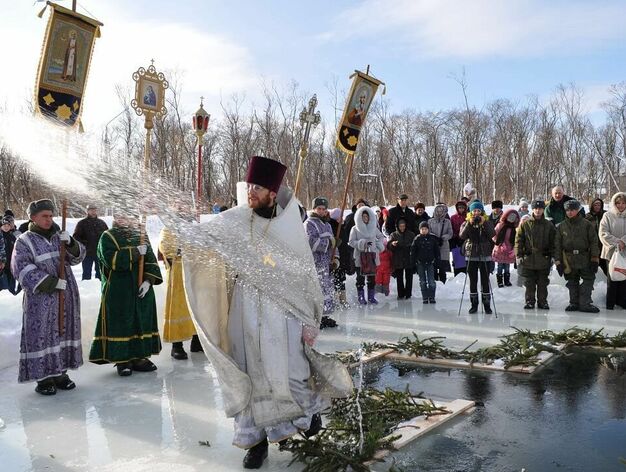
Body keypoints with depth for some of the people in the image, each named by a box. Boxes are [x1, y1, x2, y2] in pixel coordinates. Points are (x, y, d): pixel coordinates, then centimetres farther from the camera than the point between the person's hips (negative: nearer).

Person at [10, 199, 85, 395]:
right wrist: (51, 283, -19)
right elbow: (21, 268, -13)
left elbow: (77, 257, 6)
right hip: (41, 298, -5)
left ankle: (60, 372, 21)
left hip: (67, 296, 5)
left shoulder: (59, 236, 11)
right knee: (42, 335, -3)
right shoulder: (25, 241, -3)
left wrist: (70, 243, -16)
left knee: (63, 332, 10)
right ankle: (43, 377, 7)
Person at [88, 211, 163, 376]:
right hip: (118, 292, -4)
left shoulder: (142, 237, 12)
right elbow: (112, 260, -18)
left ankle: (139, 357, 18)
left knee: (142, 323, 7)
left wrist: (148, 280, -9)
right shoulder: (108, 237, -2)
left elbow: (151, 261, 5)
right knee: (121, 325, -2)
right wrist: (136, 252, -17)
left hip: (142, 290, 5)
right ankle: (122, 360, 8)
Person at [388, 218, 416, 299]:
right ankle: (401, 294, 10)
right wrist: (392, 244, -27)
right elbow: (388, 246, -6)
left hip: (409, 260, 0)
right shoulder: (394, 235, 5)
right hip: (398, 261, 0)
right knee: (399, 278, 3)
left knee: (409, 277, 3)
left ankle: (408, 294, 11)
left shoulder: (411, 234, 6)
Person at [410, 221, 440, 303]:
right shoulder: (417, 239, 0)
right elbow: (413, 252, 3)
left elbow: (437, 251, 8)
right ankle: (425, 298, 12)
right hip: (420, 263, 0)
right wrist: (413, 264, -1)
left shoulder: (433, 238, 1)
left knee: (431, 281, -4)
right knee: (422, 282, 5)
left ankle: (431, 297, 5)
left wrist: (437, 261, 2)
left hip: (430, 263, 0)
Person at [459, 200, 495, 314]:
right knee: (473, 280, 6)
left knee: (485, 280, 1)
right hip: (471, 255, 1)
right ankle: (474, 304, 14)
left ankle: (487, 304, 9)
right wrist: (470, 223, -21)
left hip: (484, 255, -1)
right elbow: (462, 235, -13)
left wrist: (483, 223, -21)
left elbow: (492, 235, -14)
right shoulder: (467, 222, 5)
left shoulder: (487, 222, 3)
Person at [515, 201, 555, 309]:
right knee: (529, 283, 5)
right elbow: (518, 240, 1)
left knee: (542, 283, 7)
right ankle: (530, 301, 15)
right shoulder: (525, 224, 1)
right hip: (528, 259, -1)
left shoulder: (549, 225, 4)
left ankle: (542, 301, 18)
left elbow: (553, 242, 7)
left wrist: (553, 256, 1)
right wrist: (518, 255, -5)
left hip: (544, 259, 1)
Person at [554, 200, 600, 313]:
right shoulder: (561, 226, 5)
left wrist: (594, 259, -8)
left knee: (588, 280, -2)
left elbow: (594, 242, -2)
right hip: (569, 260, 2)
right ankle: (574, 303, 19)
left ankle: (584, 303, 3)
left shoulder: (587, 225, -1)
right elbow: (557, 245, 6)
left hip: (585, 258, -2)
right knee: (572, 282, 9)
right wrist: (558, 261, 1)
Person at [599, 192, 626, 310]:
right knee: (612, 278, 1)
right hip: (612, 252, -2)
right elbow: (603, 233, -5)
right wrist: (616, 243, -15)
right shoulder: (608, 216, 2)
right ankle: (610, 304, 8)